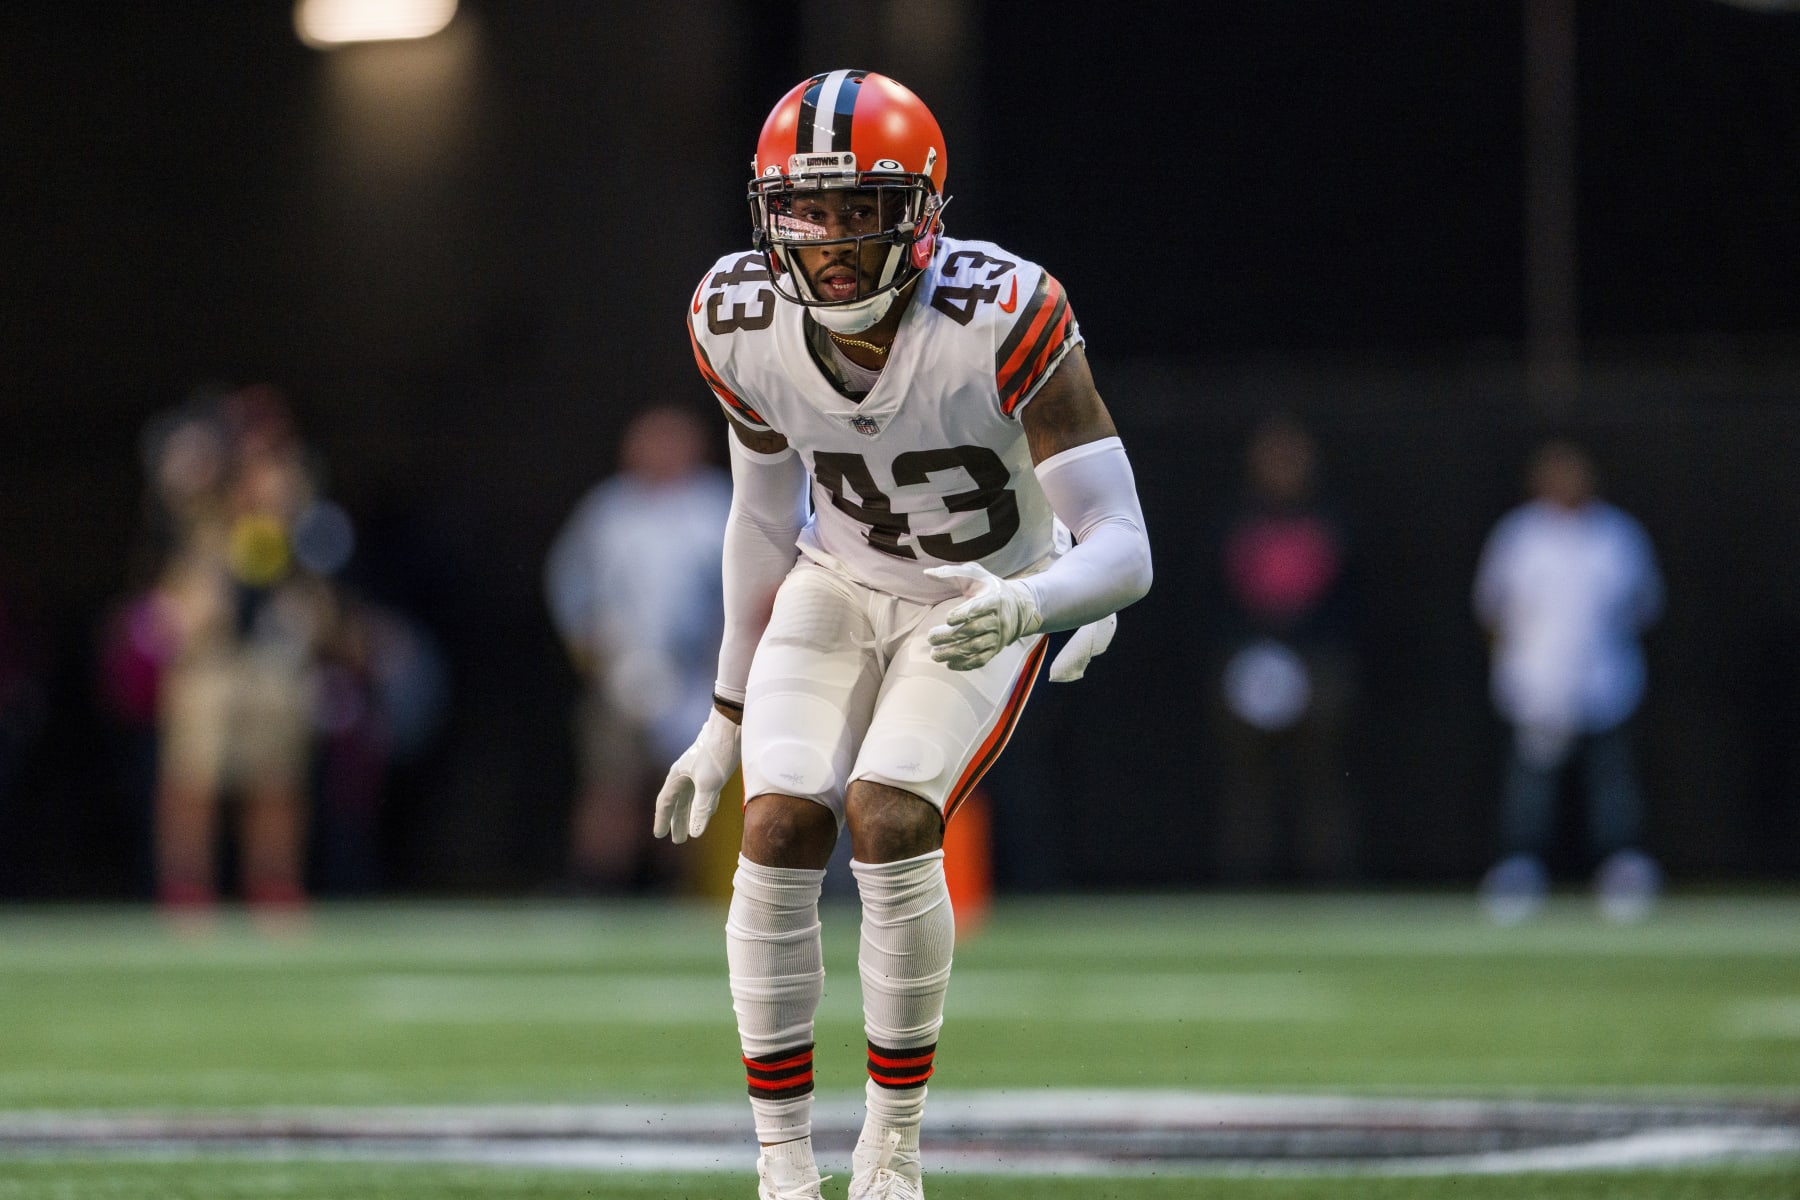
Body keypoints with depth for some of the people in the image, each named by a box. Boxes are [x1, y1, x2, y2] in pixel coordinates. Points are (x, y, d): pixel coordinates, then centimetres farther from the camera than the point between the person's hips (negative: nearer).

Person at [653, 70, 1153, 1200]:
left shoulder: (1002, 318, -32)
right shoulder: (743, 322, -17)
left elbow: (1124, 550, -32)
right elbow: (764, 520, 1)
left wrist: (1026, 606, -53)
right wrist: (729, 719, 7)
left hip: (987, 600, -3)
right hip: (840, 584, 3)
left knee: (889, 821, -23)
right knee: (780, 829, -16)